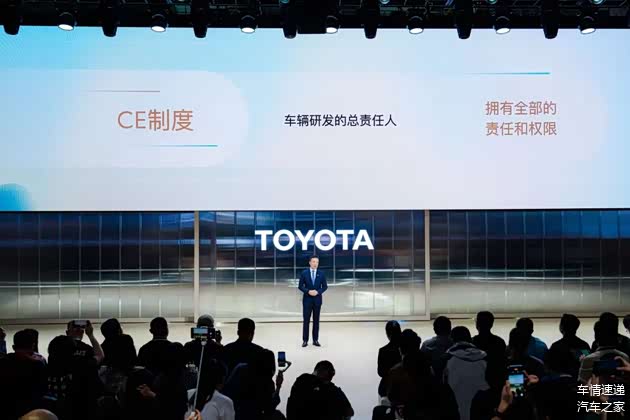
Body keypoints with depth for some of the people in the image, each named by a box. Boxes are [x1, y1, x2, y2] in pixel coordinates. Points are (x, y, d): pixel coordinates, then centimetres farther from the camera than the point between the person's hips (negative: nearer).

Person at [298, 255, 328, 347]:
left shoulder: (321, 274, 2)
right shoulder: (304, 273, -1)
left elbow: (325, 286, 3)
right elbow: (300, 286, -1)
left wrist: (318, 292, -13)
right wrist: (308, 291, -16)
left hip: (317, 299, 1)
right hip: (307, 299, -1)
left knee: (316, 320, 6)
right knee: (306, 320, 0)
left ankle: (315, 340, 11)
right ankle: (305, 340, 4)